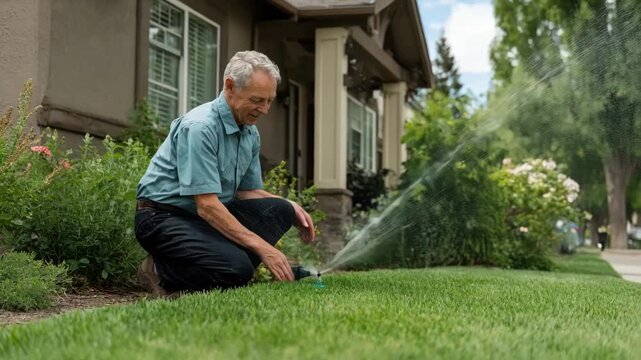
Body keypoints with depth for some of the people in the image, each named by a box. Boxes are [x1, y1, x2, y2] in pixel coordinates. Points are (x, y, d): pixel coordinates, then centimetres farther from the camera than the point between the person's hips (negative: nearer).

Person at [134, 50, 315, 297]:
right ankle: (161, 273, -4)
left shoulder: (251, 133, 5)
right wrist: (262, 247, -28)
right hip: (162, 218, -8)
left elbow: (248, 191, 15)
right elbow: (207, 205, -27)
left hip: (210, 213, 8)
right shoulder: (199, 127, -23)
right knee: (237, 269, -29)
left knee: (280, 210, -8)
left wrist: (291, 209, -3)